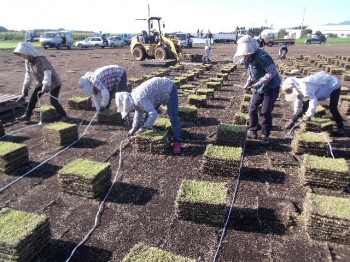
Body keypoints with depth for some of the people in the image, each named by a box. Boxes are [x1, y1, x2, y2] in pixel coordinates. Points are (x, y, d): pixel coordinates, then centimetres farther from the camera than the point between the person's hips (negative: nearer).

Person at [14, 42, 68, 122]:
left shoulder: (41, 59, -29)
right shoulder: (27, 61, -3)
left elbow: (47, 73, -37)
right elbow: (28, 75, 8)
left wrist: (45, 88, -43)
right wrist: (25, 88, 11)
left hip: (54, 82, -8)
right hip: (41, 83, 8)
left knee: (53, 101, -16)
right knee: (33, 98, 6)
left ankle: (63, 116, 1)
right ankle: (27, 115, 19)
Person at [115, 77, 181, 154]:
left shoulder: (140, 99, -35)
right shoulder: (135, 99, -5)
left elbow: (154, 114, -39)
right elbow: (138, 114, 8)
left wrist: (143, 128, -31)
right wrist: (134, 129, 5)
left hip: (169, 89, -9)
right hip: (159, 91, 9)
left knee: (173, 118, -14)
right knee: (148, 115, 10)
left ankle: (176, 142, -6)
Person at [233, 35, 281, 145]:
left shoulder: (261, 56, -26)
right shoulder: (247, 59, -1)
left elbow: (272, 72, -28)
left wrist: (259, 83, -32)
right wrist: (249, 81, -6)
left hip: (271, 87, -8)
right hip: (259, 87, 8)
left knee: (266, 112, -4)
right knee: (252, 108, 8)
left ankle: (266, 136, 13)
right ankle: (253, 131, 24)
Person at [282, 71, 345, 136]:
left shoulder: (304, 86, -37)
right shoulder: (298, 87, -8)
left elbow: (313, 100, -43)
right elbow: (298, 100, 7)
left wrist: (308, 115, -33)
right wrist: (295, 115, 17)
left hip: (333, 85, -9)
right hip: (323, 86, 9)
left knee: (332, 108, -18)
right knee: (306, 105, 5)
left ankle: (341, 128, 0)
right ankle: (292, 121, 13)